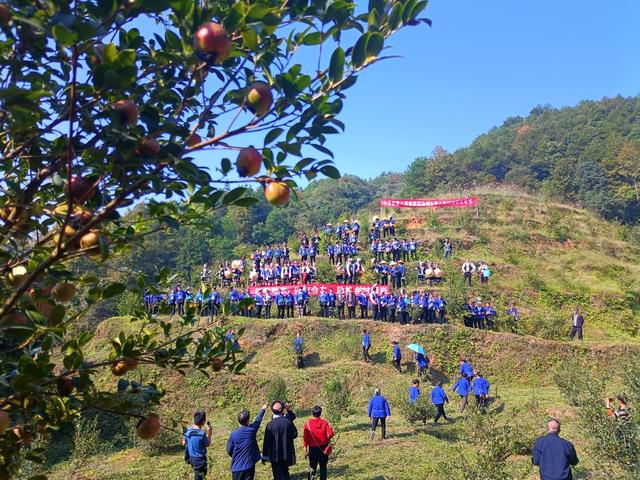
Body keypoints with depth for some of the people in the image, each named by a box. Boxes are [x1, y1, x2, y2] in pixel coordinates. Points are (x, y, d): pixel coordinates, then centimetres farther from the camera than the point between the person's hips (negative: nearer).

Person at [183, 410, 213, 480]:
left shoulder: (188, 430, -6)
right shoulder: (202, 434, -25)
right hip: (200, 459, -7)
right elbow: (207, 444, -9)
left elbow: (184, 443, 7)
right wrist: (209, 434, -1)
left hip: (191, 457, 7)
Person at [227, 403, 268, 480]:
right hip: (249, 465, 0)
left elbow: (229, 451, -1)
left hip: (237, 466, 0)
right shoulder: (252, 430, -10)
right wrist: (263, 409, 28)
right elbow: (258, 420, 10)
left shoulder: (233, 434, -11)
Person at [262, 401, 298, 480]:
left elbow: (266, 440, -11)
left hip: (275, 455, -2)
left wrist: (264, 456, -2)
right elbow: (295, 435, 0)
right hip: (287, 453, 2)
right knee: (285, 472, 20)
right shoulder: (288, 422, -11)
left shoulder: (270, 424, -16)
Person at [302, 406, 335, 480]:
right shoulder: (324, 422, -6)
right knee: (323, 467, 12)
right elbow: (330, 434, -13)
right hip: (324, 449, 0)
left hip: (313, 449, 0)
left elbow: (305, 437, -8)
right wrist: (327, 440, 7)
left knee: (312, 467, 11)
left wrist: (305, 450, -3)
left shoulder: (307, 423, -7)